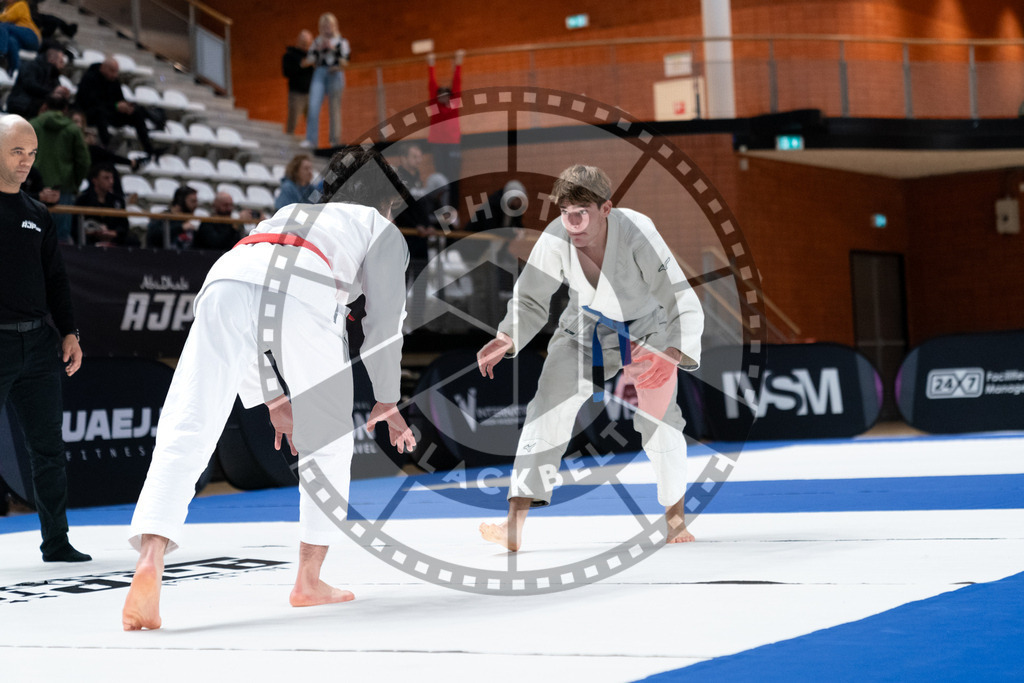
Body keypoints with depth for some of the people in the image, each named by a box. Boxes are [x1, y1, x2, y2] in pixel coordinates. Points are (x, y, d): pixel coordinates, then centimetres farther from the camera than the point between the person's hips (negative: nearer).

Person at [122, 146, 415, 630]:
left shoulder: (288, 215, 46)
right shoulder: (382, 229, 33)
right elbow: (384, 319, 29)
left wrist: (274, 399, 46)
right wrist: (387, 402, 42)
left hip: (226, 278, 4)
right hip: (302, 295, -3)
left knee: (185, 431, -8)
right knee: (328, 441, 18)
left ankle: (149, 564, -29)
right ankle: (309, 581, 22)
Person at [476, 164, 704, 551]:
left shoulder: (637, 234, -35)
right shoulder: (555, 239, -26)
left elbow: (684, 303, -33)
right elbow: (531, 301, -10)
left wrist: (670, 355, -46)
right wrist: (507, 339, -26)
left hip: (646, 327, -2)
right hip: (586, 327, 2)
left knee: (659, 419, -8)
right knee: (547, 410, -11)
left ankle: (675, 516, 18)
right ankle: (515, 524, -12)